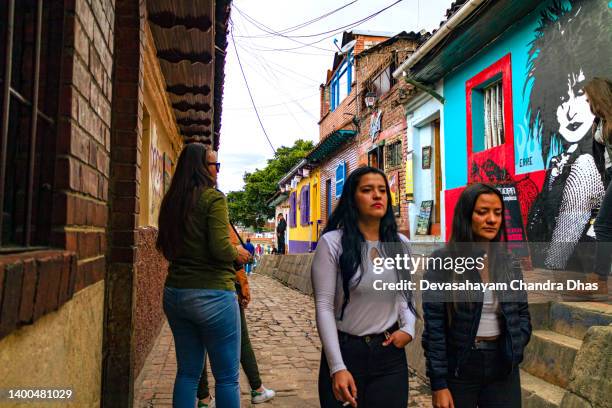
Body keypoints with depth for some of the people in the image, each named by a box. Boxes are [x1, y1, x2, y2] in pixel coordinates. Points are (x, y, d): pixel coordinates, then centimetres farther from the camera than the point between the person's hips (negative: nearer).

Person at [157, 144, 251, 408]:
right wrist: (238, 253, 0)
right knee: (227, 377, 5)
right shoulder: (213, 197, -12)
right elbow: (220, 248, -19)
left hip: (175, 293, 7)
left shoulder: (171, 200, 8)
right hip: (212, 294, -7)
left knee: (187, 373, 17)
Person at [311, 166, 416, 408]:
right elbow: (324, 307, -13)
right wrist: (337, 367, -18)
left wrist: (408, 328, -3)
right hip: (345, 351, -3)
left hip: (391, 353, 4)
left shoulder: (400, 244, 5)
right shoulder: (332, 242, -11)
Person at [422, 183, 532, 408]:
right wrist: (438, 383, -13)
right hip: (457, 368, -3)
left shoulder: (509, 263, 4)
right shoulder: (441, 262, -10)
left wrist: (514, 351, -3)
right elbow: (434, 327, -11)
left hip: (503, 367, 4)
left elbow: (522, 313, 13)